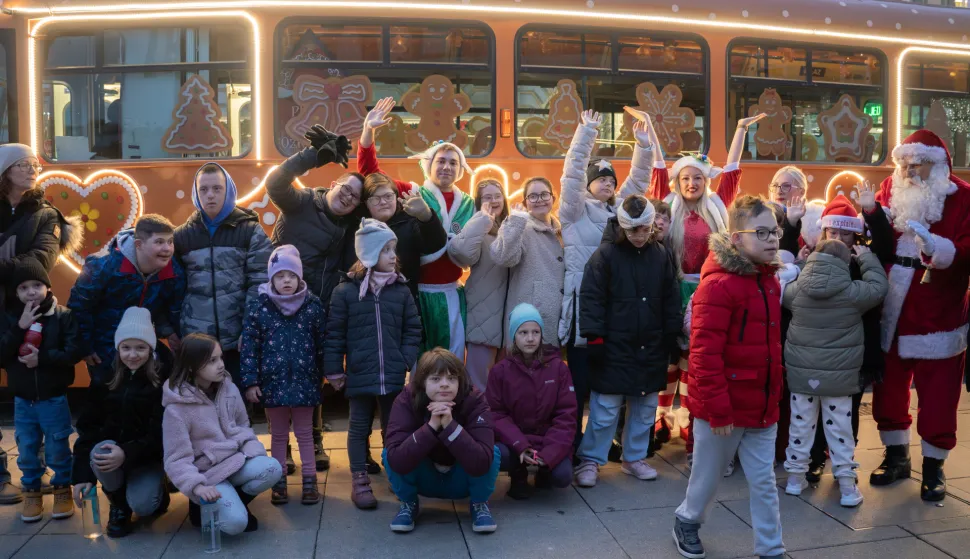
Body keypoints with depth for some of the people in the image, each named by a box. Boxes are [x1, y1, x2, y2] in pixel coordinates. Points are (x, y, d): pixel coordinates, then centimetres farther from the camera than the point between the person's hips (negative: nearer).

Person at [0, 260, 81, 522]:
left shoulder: (63, 315, -10)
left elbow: (75, 352, -15)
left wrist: (42, 357, -25)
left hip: (54, 399, -3)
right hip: (22, 400, 3)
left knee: (58, 449, 8)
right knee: (27, 451, 13)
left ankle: (62, 490, 26)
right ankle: (31, 492, 30)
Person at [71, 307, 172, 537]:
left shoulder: (164, 381, -13)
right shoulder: (105, 380, -3)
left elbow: (161, 433, -16)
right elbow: (87, 427, -4)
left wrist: (127, 453, -32)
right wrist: (83, 475, -13)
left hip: (149, 455, -3)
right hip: (112, 447, 3)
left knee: (142, 506, -26)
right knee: (99, 455, -32)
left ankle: (156, 491, 14)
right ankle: (119, 506, -1)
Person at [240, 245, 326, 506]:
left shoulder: (313, 305, -3)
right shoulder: (258, 306, -3)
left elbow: (322, 345, 3)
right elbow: (249, 346, -3)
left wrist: (323, 377, 5)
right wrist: (250, 381, -7)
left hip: (304, 381, 0)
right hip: (272, 382, 0)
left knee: (305, 433, 10)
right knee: (278, 434, 14)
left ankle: (309, 480, 21)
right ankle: (279, 482, 25)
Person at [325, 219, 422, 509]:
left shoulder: (401, 290, 2)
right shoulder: (345, 291, -5)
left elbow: (412, 330, 7)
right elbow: (334, 334, -1)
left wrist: (410, 361, -3)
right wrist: (334, 370, -1)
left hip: (394, 375, 2)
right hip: (360, 374, -2)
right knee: (359, 427, 10)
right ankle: (359, 480, 20)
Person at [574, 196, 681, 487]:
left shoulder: (661, 255, 4)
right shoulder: (606, 253, -8)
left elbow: (671, 299, 11)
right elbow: (591, 297, -10)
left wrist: (672, 337, 9)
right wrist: (595, 337, -14)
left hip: (651, 348, 5)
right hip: (614, 347, -4)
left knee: (645, 408, 14)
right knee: (605, 409, 1)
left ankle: (634, 458, 30)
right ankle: (589, 460, 15)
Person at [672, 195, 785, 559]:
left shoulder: (769, 280, 7)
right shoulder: (718, 284, -19)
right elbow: (705, 353, -22)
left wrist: (775, 392, 14)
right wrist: (718, 409, -22)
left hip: (762, 406, 7)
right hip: (724, 407, -6)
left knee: (764, 481, 12)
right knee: (709, 474, 13)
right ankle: (687, 521, 39)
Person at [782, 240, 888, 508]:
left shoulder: (796, 290, -6)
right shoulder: (853, 292, -13)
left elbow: (781, 293, 15)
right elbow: (879, 285, 3)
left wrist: (800, 262, 17)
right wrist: (866, 257, 13)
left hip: (801, 371, 2)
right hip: (840, 375, -2)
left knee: (801, 423, 12)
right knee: (840, 427, 8)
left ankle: (796, 475, 21)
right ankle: (847, 484, 14)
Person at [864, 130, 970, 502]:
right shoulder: (890, 189, 5)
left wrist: (937, 246, -32)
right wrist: (871, 215, -12)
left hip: (937, 318, -4)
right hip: (890, 316, 4)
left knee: (937, 396, 6)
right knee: (889, 389, 14)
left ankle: (933, 467, 24)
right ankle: (896, 456, 32)